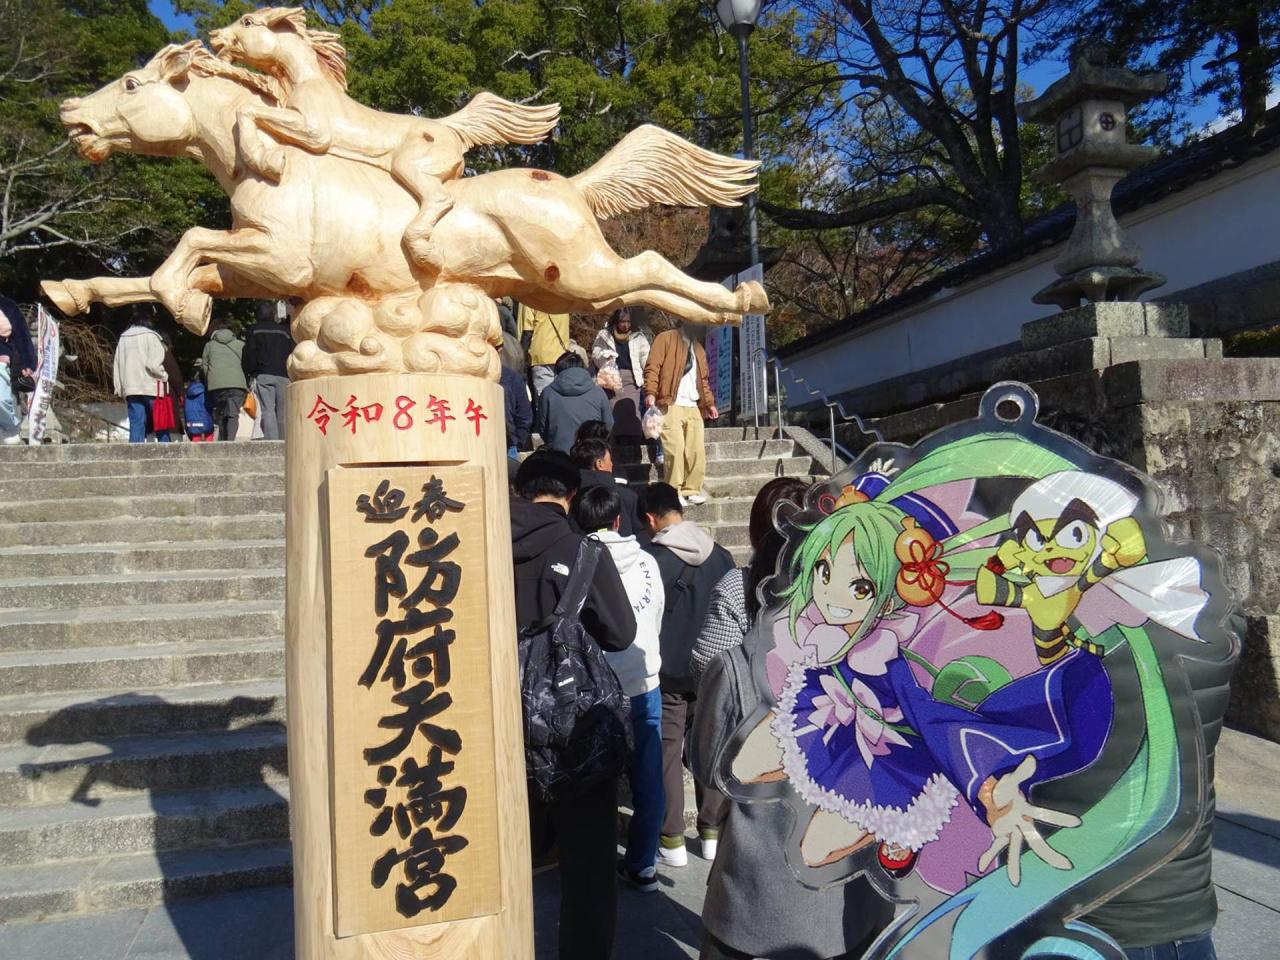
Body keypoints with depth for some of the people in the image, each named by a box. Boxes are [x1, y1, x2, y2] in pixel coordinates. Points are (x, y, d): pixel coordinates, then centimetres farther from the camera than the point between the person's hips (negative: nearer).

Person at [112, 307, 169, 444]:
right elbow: (153, 364, -15)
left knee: (136, 426, 3)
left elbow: (116, 365, 15)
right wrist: (165, 377, 1)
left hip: (130, 389, 5)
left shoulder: (123, 337, 14)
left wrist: (119, 389, 18)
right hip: (151, 388, -5)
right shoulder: (150, 336, -6)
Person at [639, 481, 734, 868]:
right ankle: (712, 832, 23)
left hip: (667, 673, -4)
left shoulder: (652, 558, -14)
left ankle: (672, 840, 11)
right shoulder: (720, 555, 0)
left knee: (667, 753, 6)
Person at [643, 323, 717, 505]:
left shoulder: (698, 349, 25)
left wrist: (709, 403, 18)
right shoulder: (665, 339, 4)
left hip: (693, 408, 7)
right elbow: (653, 367, -6)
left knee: (697, 450, 0)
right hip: (671, 405, -6)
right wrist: (650, 392, -18)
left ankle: (691, 490, 8)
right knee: (675, 449, -12)